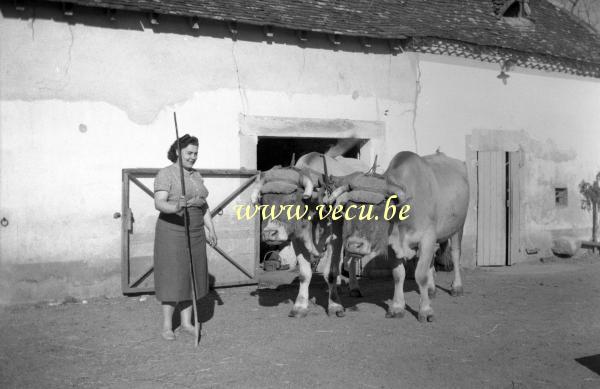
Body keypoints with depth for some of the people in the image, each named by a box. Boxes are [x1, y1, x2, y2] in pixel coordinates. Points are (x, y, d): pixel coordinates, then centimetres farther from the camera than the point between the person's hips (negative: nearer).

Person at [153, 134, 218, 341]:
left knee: (191, 276, 8)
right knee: (173, 278, -4)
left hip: (194, 234, 7)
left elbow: (203, 205, 14)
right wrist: (174, 207, -44)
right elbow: (159, 203, -23)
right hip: (172, 232, -6)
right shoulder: (165, 174, -11)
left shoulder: (196, 176, 11)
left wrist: (211, 229, 4)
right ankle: (167, 325, 8)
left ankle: (186, 323, 18)